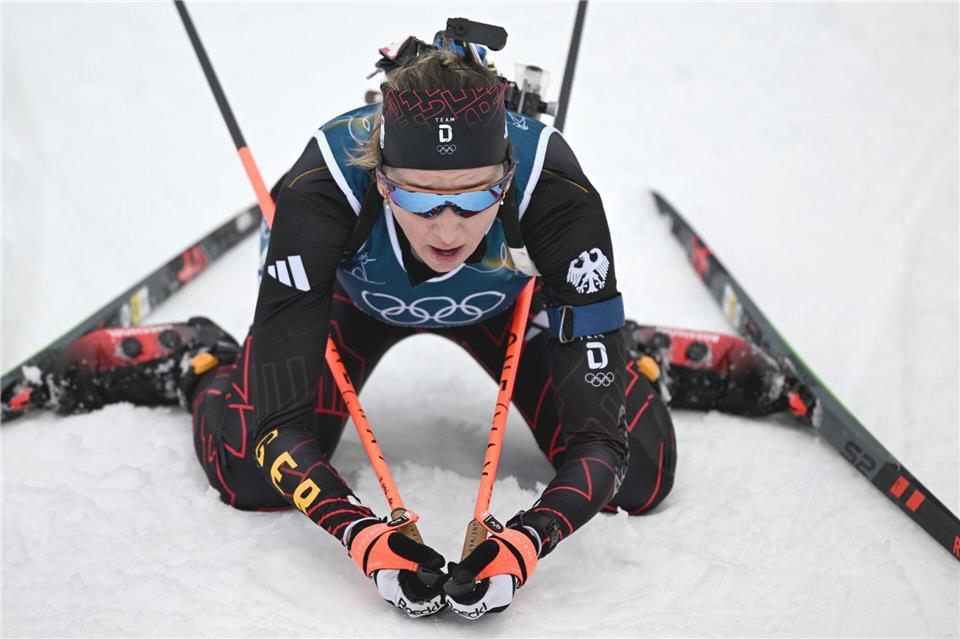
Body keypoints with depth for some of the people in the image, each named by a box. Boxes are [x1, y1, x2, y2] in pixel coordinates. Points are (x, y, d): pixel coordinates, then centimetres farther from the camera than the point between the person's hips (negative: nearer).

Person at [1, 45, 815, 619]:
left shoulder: (554, 191, -43)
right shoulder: (323, 189, -44)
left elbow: (600, 423, -39)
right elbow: (279, 411, -39)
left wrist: (530, 539, -54)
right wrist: (362, 534, -53)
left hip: (507, 299, 0)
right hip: (356, 295, 0)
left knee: (638, 478, -10)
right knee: (250, 473, -16)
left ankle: (652, 360, 24)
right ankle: (194, 361, 17)